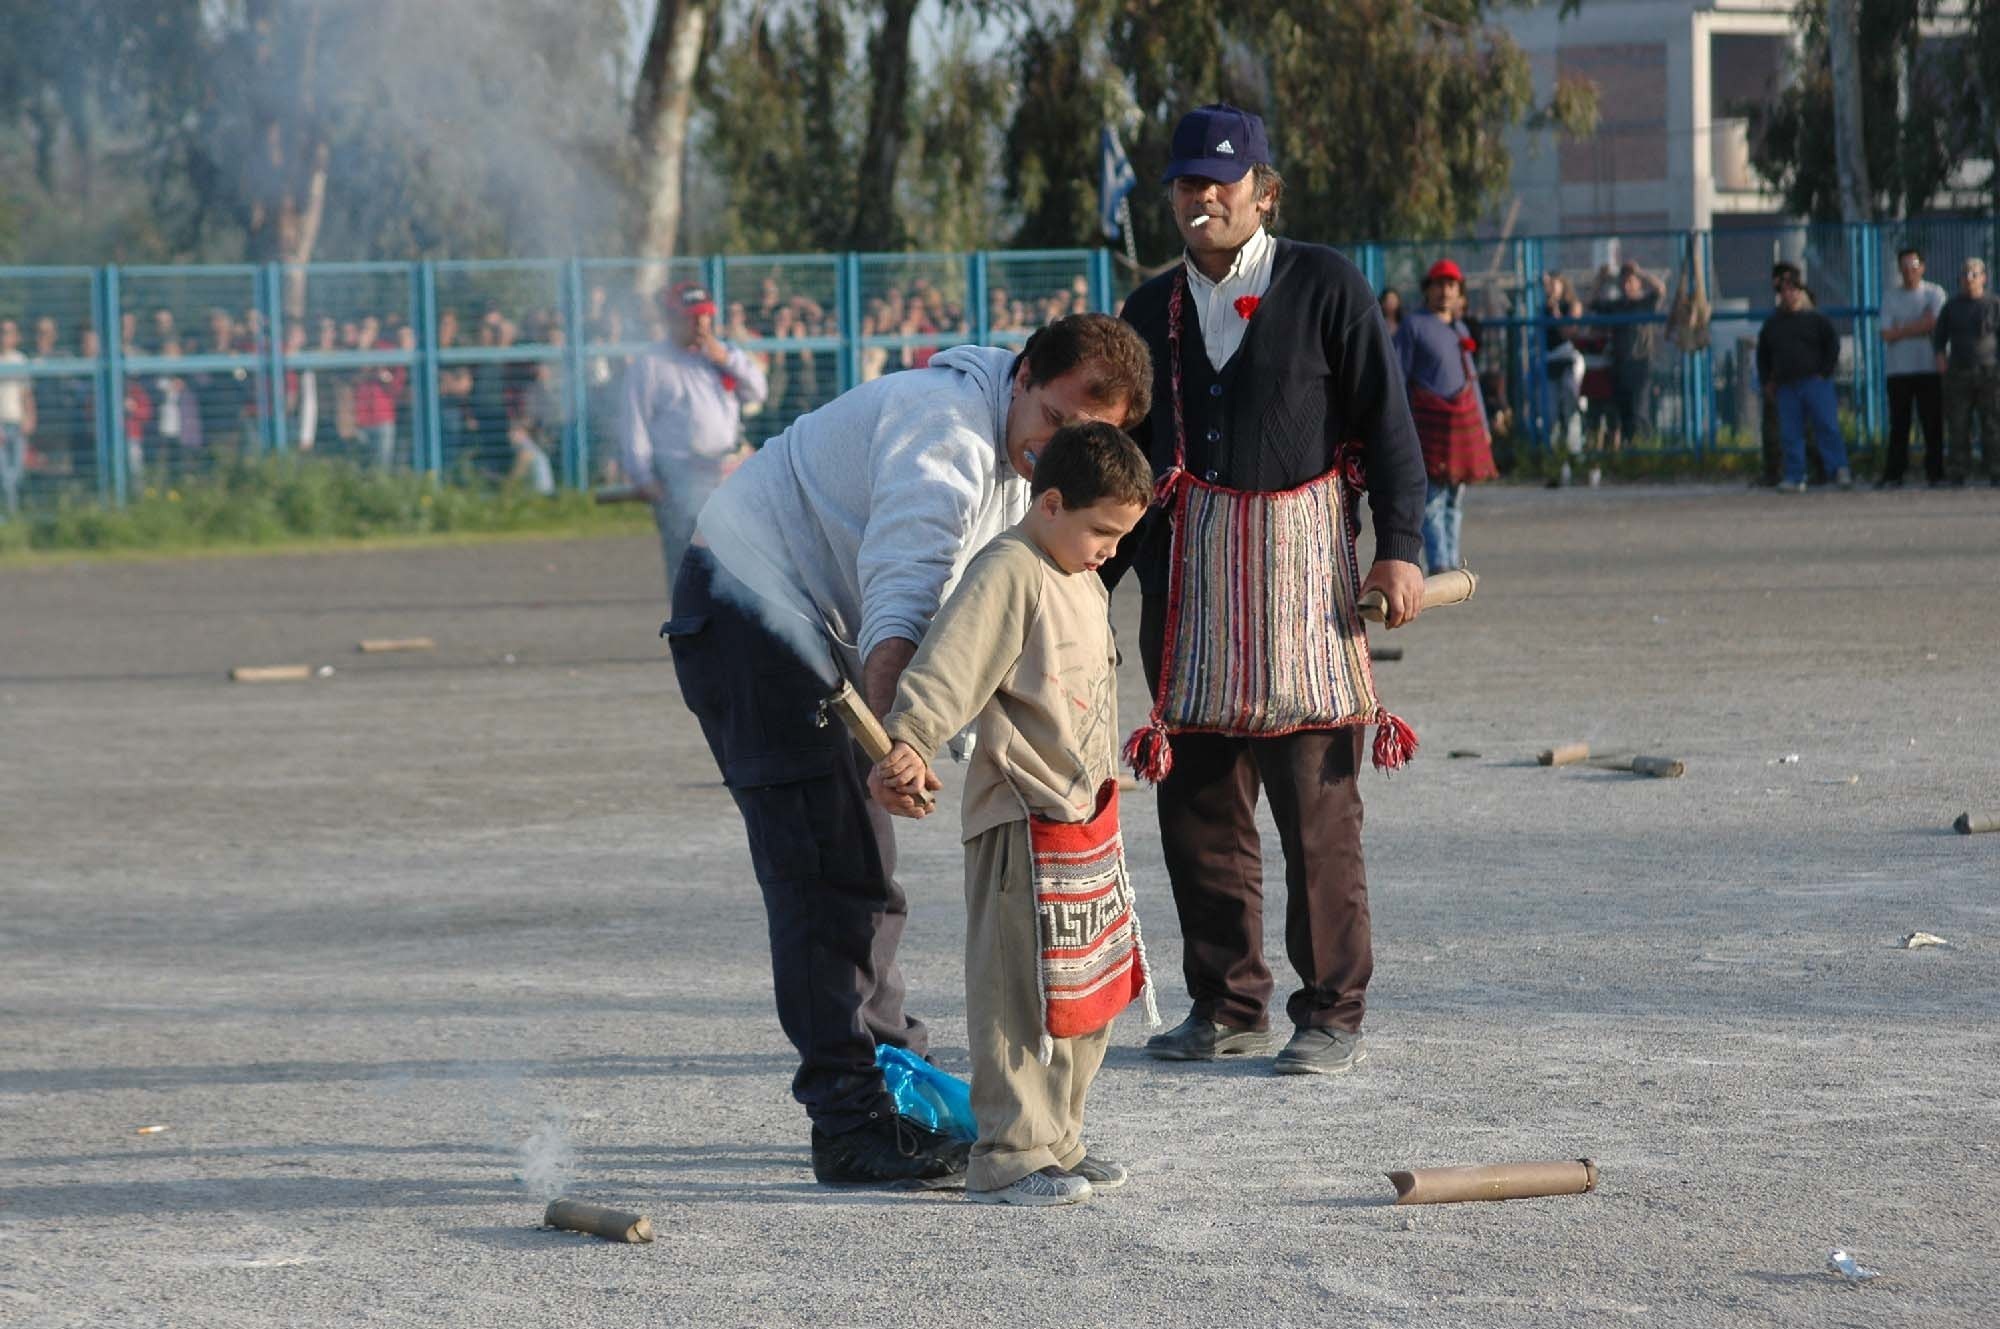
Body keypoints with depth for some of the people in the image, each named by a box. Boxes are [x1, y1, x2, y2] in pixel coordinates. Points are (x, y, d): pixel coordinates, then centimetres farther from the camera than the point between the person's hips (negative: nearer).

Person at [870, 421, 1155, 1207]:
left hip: (1087, 817, 10)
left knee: (1089, 993, 16)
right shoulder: (1008, 574, -15)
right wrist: (908, 743, -40)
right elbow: (951, 665, -27)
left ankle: (1057, 1141, 26)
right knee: (1020, 994, -7)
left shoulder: (1082, 581, 16)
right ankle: (1008, 1156, -3)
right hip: (1023, 819, -10)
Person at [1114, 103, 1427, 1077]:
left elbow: (1386, 422, -2)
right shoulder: (1153, 310, 14)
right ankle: (1228, 1005, 17)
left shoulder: (1325, 286, 0)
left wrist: (1399, 547, -10)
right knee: (1196, 799, 6)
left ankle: (1331, 1014, 0)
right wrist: (1091, 581, 16)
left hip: (1300, 571, -5)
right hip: (1185, 583, 5)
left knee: (1315, 802, -6)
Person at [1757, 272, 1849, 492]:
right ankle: (1794, 478, 1)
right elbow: (1762, 356, 24)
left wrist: (1825, 373, -4)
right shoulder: (1771, 325, 17)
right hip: (1786, 387, 4)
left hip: (1815, 382, -4)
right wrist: (1767, 382, 15)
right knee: (1790, 434, -1)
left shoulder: (1816, 320, 6)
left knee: (1827, 427, -10)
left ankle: (1839, 469, -10)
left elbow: (1833, 345, 4)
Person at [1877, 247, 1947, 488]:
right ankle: (1893, 475, 2)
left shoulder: (1934, 293, 6)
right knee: (1898, 424, 1)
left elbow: (1933, 324, -10)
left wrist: (1901, 330, -6)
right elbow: (1887, 334, -1)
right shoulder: (1890, 296, 9)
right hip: (1898, 369, 1)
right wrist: (1919, 326, -5)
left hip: (1929, 368, -1)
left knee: (1933, 422, -3)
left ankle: (1935, 472, 1)